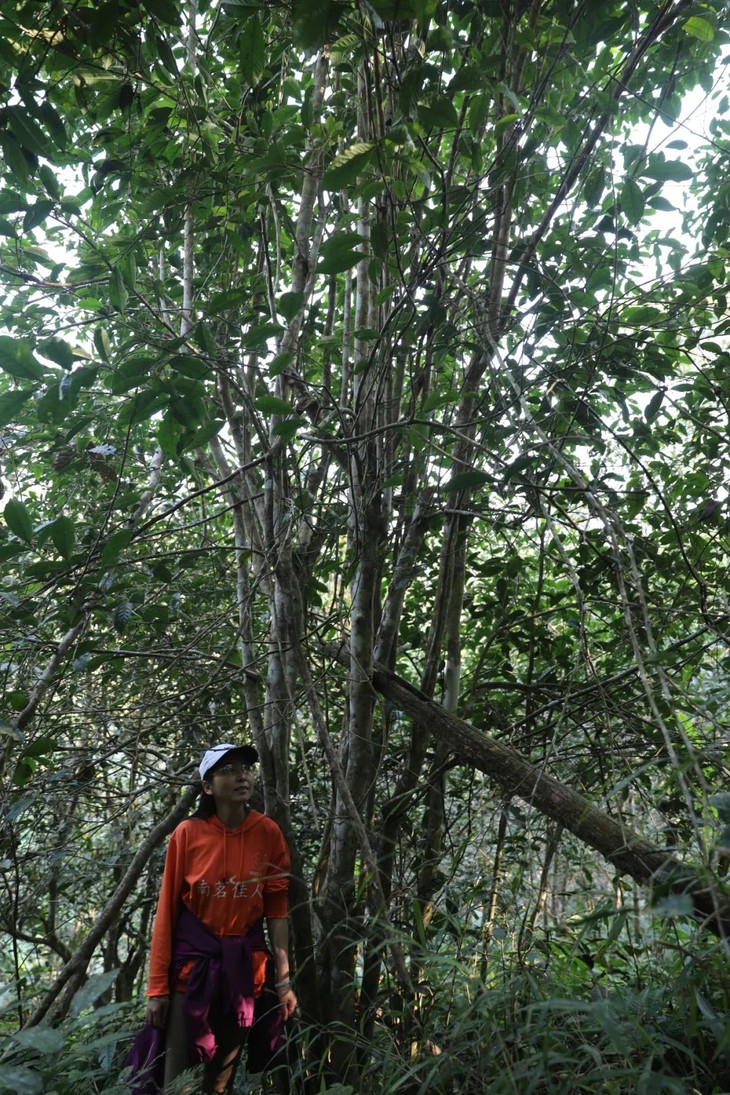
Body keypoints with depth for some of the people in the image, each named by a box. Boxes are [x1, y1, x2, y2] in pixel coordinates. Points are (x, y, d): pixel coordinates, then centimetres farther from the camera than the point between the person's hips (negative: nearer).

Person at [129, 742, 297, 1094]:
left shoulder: (268, 833, -6)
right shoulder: (188, 834, -11)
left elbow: (276, 910, -1)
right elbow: (167, 911, -5)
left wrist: (284, 980, -1)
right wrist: (157, 986, -5)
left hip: (246, 965, 2)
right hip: (191, 961, -2)